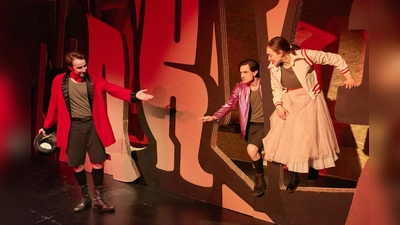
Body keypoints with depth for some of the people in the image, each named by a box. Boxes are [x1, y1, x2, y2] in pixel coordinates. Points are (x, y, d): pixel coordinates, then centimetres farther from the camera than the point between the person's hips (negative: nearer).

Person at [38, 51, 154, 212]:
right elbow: (54, 106, 9)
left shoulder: (95, 80, -2)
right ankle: (85, 198, 28)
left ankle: (98, 199, 19)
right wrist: (46, 127, 17)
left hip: (93, 125, 0)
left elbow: (114, 89, -15)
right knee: (77, 164, 7)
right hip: (73, 127, 0)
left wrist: (133, 95, -31)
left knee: (97, 162, 2)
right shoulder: (59, 81, 0)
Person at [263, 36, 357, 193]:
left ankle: (313, 165, 35)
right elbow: (276, 89, 4)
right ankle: (295, 175, 16)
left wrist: (347, 76, -9)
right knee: (286, 137, 0)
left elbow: (334, 58, -11)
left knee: (309, 136, 4)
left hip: (309, 102, -4)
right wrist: (278, 106, -11)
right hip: (290, 104, 4)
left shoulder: (304, 55, -22)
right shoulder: (274, 68, -8)